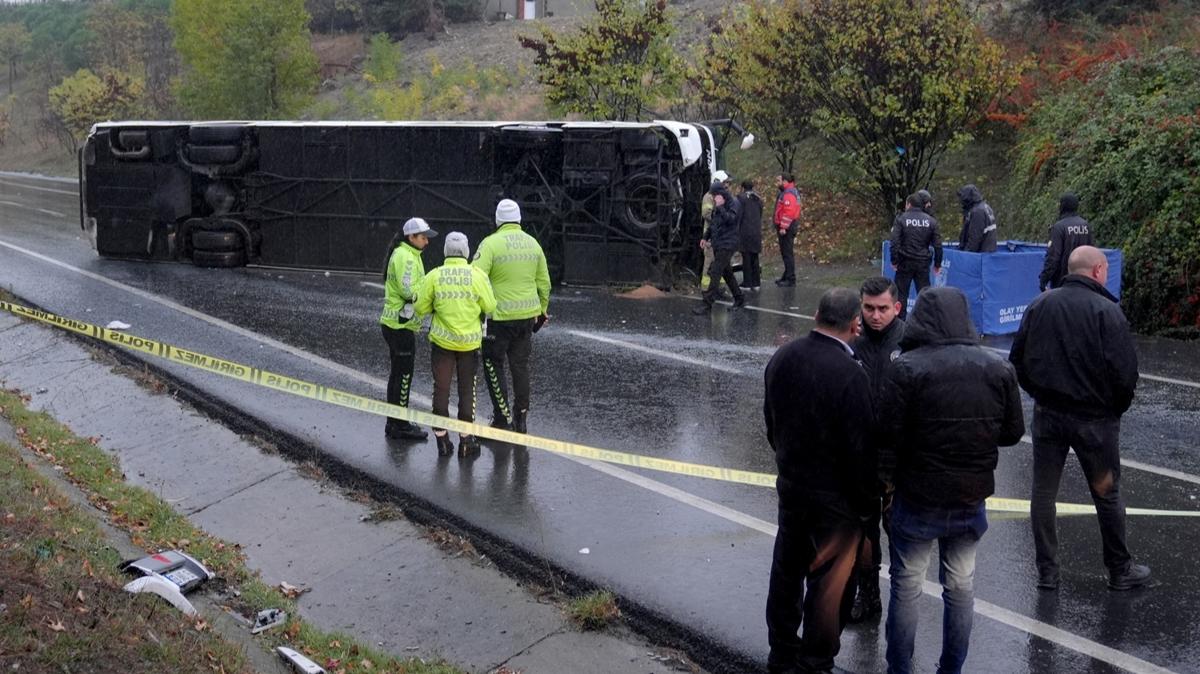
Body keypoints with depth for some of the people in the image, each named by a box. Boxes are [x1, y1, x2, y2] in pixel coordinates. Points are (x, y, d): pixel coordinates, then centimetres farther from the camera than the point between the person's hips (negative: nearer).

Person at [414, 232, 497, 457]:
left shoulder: (434, 276, -8)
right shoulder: (477, 276, -10)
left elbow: (421, 308, -4)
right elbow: (490, 307, -6)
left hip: (442, 341, 0)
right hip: (470, 341, 0)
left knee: (441, 389, 10)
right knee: (467, 390, 10)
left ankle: (442, 439, 13)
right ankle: (466, 440, 14)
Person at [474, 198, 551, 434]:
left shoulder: (491, 243, -11)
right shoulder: (532, 243, 6)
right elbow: (543, 283, 12)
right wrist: (542, 311, 23)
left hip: (499, 317, -5)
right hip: (527, 315, 5)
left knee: (493, 366, 7)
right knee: (521, 366, 13)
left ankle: (503, 418, 5)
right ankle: (521, 420, 19)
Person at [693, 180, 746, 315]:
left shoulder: (734, 204, -10)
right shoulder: (718, 205, 16)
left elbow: (730, 219, -25)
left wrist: (720, 207, -27)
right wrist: (706, 237, 20)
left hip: (727, 244, -9)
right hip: (718, 244, 9)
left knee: (715, 272, -13)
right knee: (727, 272, 15)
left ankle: (707, 304, -14)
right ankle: (739, 299, 27)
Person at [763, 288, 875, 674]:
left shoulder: (782, 357, -3)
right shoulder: (849, 374, -25)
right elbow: (859, 447, -21)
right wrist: (865, 502, -9)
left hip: (790, 483, 7)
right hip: (835, 496, -7)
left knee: (787, 570, 20)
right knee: (828, 581, 7)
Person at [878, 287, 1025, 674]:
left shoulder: (906, 369, -16)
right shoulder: (999, 369, -3)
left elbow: (888, 436, -16)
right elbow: (1013, 433, 4)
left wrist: (885, 482, -3)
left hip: (917, 499, -3)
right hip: (971, 499, 4)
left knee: (907, 587, 10)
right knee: (961, 586, 17)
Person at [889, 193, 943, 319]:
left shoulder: (901, 219, -5)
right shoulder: (931, 221, 4)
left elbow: (894, 242, -12)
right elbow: (937, 245, 3)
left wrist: (894, 261, -5)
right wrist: (937, 264, 10)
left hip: (905, 262, -2)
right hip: (923, 263, 2)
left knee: (901, 292, 6)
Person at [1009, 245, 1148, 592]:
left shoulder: (1039, 305, 0)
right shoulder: (1106, 311, -15)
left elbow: (1018, 360, 5)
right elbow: (1125, 371, -17)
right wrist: (1117, 408, 0)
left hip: (1047, 415, 4)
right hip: (1095, 418, -3)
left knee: (1043, 494, 11)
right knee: (1107, 496, 11)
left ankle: (1047, 572, 17)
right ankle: (1120, 570, 24)